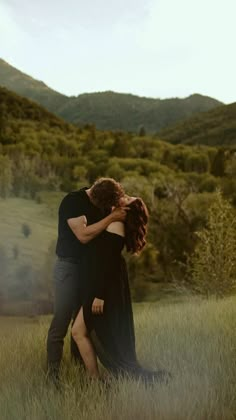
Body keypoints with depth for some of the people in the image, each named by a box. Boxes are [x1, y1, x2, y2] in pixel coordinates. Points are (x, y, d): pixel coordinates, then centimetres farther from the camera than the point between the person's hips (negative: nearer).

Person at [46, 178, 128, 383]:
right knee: (61, 321, -7)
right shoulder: (72, 201, -18)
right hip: (69, 266, -7)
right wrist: (111, 218, -26)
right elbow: (83, 235, -27)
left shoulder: (103, 203, 3)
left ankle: (80, 365, 21)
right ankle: (53, 372, -1)